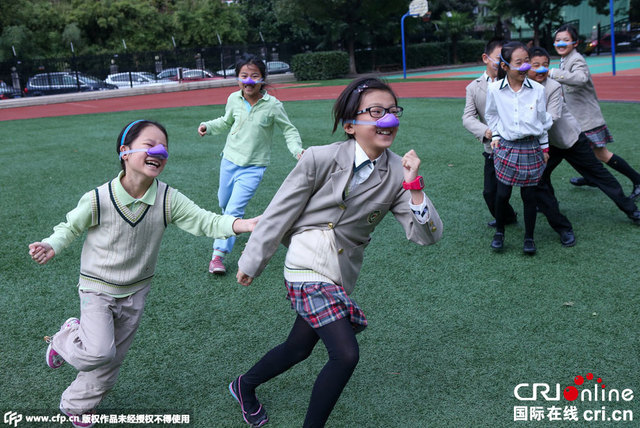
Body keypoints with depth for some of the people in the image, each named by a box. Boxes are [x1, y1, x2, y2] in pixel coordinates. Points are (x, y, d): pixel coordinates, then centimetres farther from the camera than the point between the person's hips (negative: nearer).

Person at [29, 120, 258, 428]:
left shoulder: (168, 200, -18)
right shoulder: (98, 200, -22)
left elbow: (205, 221, -24)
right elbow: (70, 228, -5)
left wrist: (244, 224, -41)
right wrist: (51, 247, -25)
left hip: (134, 293, 3)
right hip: (97, 288, -3)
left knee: (110, 362, 15)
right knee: (99, 353, -19)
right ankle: (66, 339, 17)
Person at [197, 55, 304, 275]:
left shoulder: (273, 105, -14)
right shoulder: (234, 99, -4)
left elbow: (289, 130, -2)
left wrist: (297, 150, -19)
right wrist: (208, 126, 2)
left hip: (252, 167, -4)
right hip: (229, 160, 5)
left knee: (234, 210, -13)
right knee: (223, 203, 21)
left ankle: (218, 255, -8)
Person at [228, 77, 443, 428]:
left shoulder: (398, 173, -5)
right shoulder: (321, 158, -15)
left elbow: (427, 236, -8)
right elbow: (279, 213, -6)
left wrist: (414, 186, -23)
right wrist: (251, 262, 1)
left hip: (342, 273, 6)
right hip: (308, 264, -5)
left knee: (299, 347, 20)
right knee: (346, 354, -14)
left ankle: (245, 386, 48)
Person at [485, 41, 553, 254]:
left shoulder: (537, 89, -5)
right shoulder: (494, 89, -7)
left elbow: (543, 120, 6)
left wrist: (544, 147, 10)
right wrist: (495, 136, 3)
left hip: (531, 148, 1)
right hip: (506, 148, 0)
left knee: (529, 195, 6)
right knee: (502, 193, 1)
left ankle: (529, 237, 20)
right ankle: (499, 232, 24)